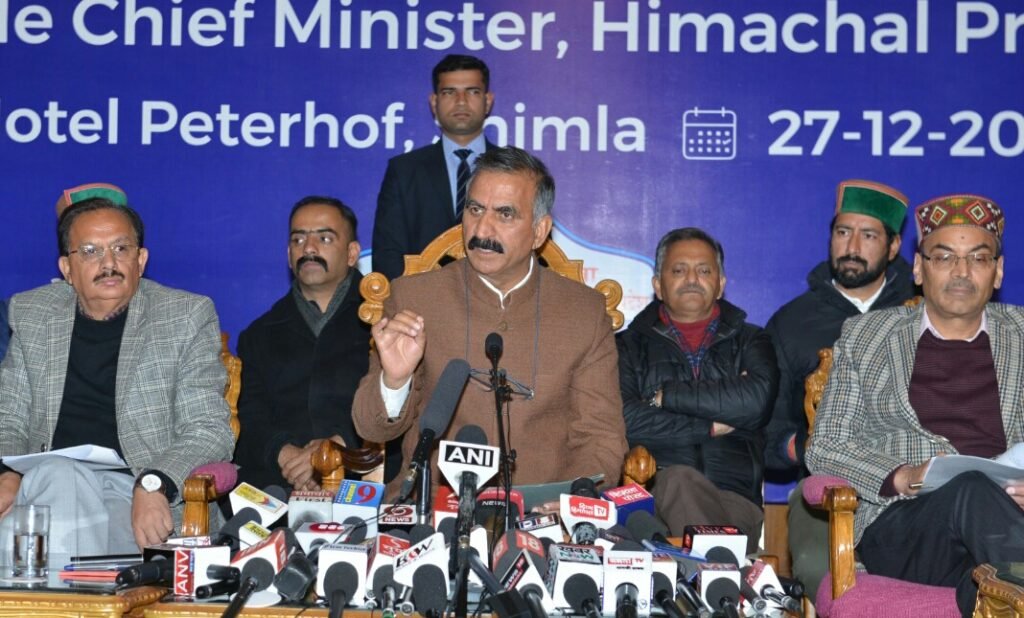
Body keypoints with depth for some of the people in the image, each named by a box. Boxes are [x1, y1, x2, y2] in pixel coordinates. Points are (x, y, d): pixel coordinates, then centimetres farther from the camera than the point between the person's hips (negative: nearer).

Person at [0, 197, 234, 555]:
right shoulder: (31, 314, 17)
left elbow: (210, 431, 0)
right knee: (60, 474, -33)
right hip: (49, 482, 3)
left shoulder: (188, 316, 7)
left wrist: (154, 484, -19)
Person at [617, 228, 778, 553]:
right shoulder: (630, 345, 18)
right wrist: (711, 425, -2)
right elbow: (625, 419, -3)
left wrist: (665, 396, 0)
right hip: (652, 499, 0)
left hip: (734, 502, 0)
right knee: (677, 479, -36)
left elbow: (755, 399, -4)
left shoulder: (749, 342, 21)